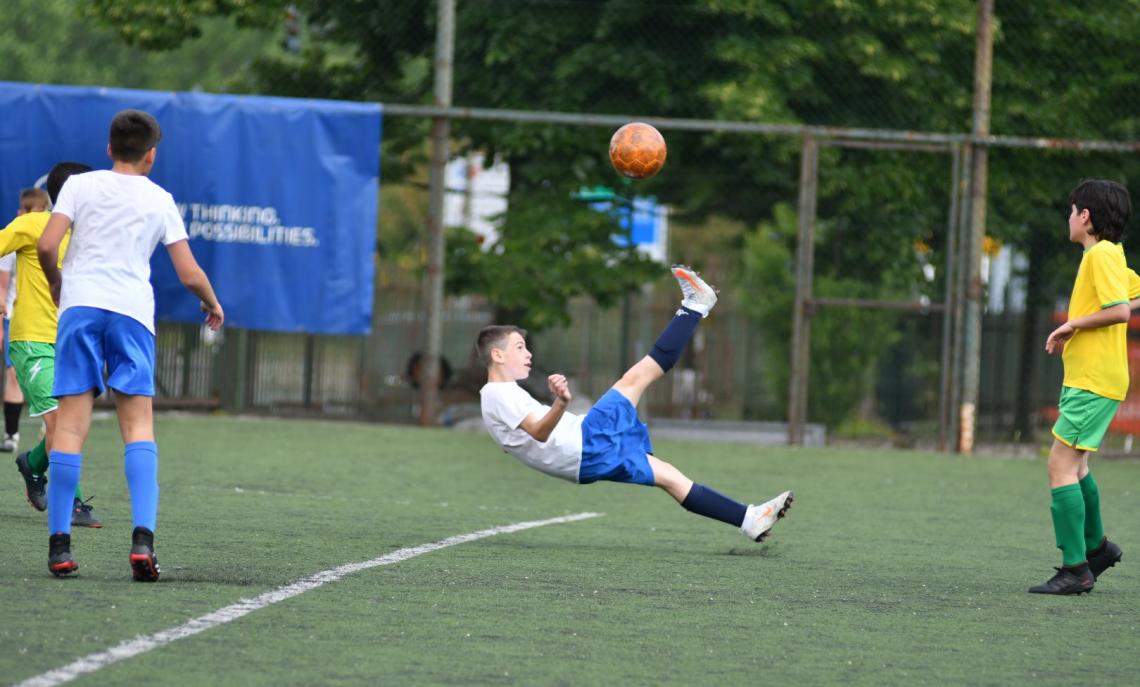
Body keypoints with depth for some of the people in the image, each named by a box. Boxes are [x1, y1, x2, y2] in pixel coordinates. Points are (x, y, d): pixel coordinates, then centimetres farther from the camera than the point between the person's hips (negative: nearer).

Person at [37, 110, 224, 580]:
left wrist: (56, 282, 18)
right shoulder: (160, 200, 12)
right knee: (138, 425, 1)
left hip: (80, 303, 0)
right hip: (133, 311, 0)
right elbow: (190, 274, 11)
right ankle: (142, 538, -16)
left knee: (71, 425, -2)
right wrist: (213, 306, 30)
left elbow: (46, 245, -2)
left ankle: (59, 545, -5)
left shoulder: (80, 185, 9)